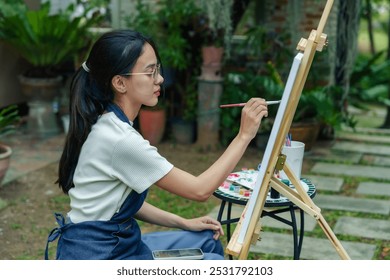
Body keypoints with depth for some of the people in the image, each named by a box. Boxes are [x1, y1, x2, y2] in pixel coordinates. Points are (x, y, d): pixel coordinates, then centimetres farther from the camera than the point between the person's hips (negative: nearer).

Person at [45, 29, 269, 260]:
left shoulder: (110, 125, 4)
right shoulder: (120, 139, -25)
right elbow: (200, 190, -20)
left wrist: (184, 223, 5)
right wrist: (244, 135, -17)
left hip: (115, 242, 9)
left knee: (208, 241, 13)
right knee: (213, 265, -6)